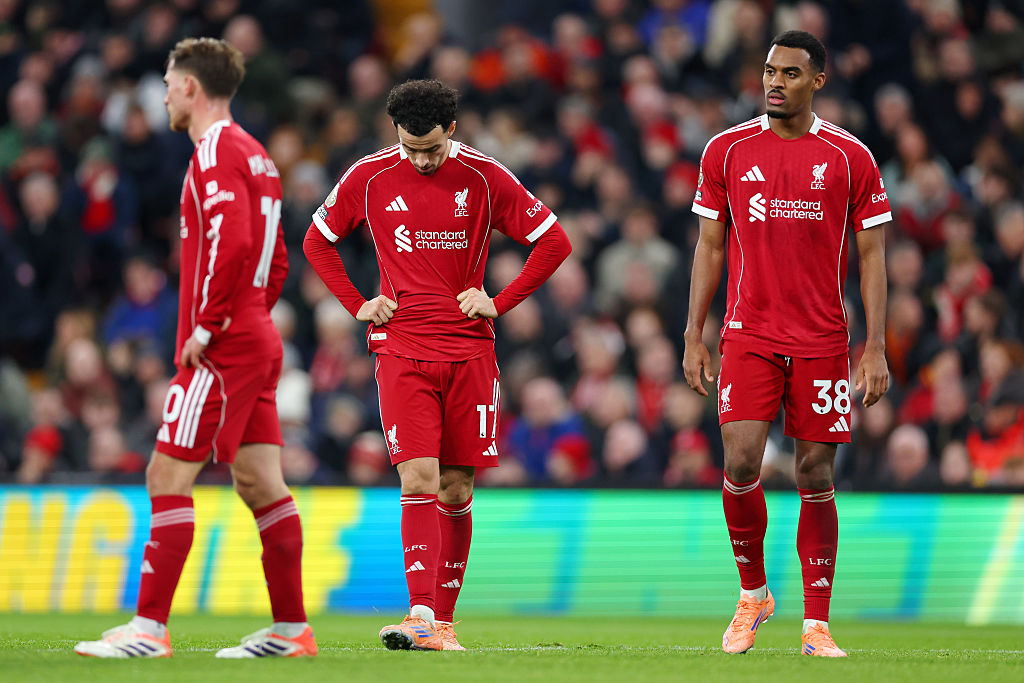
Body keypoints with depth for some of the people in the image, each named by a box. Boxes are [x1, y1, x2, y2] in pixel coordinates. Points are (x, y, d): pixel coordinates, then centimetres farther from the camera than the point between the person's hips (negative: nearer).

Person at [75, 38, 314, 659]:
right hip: (257, 341, 10)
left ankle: (150, 626, -11)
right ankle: (291, 628, 8)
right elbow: (276, 259, 24)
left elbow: (231, 243, -25)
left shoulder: (217, 151, -12)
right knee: (261, 484, 8)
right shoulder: (253, 154, 18)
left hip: (221, 350, -10)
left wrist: (206, 326, -19)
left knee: (168, 478, -9)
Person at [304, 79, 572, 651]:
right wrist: (358, 304, 5)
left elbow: (554, 242, 5)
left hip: (469, 351, 1)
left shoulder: (484, 178, -1)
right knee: (420, 481, -15)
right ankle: (421, 617, -22)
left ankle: (444, 621, 12)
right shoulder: (369, 179, 1)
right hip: (402, 350, -1)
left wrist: (499, 303, -1)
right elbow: (318, 242, 17)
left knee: (456, 491, 4)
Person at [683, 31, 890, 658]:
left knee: (815, 476, 0)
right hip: (749, 337, 1)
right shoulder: (727, 151, 4)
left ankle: (817, 625, 7)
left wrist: (876, 349, -4)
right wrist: (694, 338, 4)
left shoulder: (851, 158, 1)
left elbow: (872, 256, 3)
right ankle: (753, 594, 11)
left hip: (823, 341, 0)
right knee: (741, 462, -12)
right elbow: (710, 247, 10)